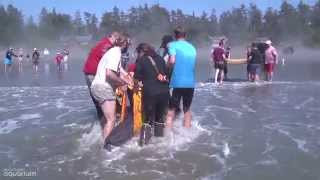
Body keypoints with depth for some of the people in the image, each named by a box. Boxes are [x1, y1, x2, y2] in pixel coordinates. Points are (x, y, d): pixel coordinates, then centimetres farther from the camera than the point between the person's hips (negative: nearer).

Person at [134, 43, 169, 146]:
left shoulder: (141, 60, 1)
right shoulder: (160, 58, 13)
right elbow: (167, 73, 15)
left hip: (149, 93, -4)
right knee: (160, 117, 17)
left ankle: (144, 142, 1)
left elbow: (137, 77, -4)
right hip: (164, 92, 4)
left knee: (148, 118, 6)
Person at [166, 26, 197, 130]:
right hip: (190, 83, 4)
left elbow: (172, 61, -18)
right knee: (187, 109, 16)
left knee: (172, 109, 4)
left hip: (177, 82, -4)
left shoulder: (173, 45, -2)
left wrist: (168, 66, 1)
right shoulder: (192, 47, 14)